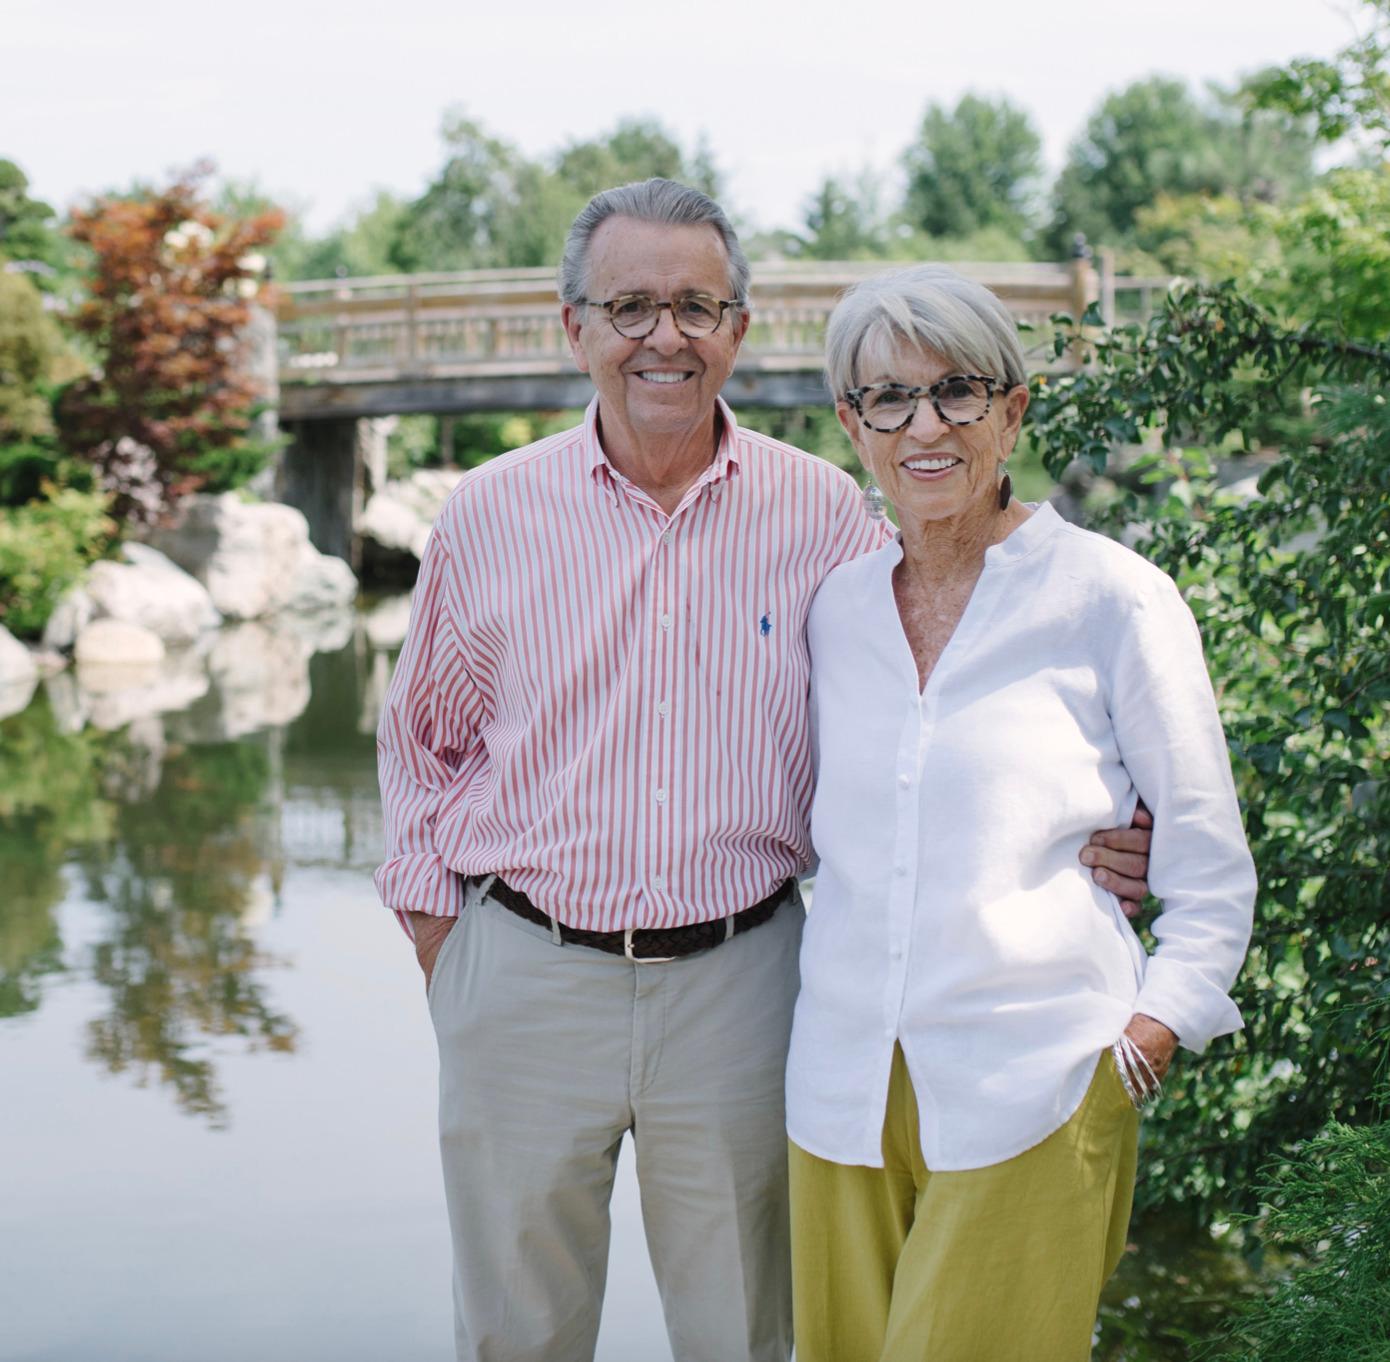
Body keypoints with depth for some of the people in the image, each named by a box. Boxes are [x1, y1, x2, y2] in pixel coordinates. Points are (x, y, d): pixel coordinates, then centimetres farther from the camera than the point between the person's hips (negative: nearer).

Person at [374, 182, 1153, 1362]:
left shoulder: (820, 512, -1)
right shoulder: (490, 515, 0)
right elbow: (425, 737, 12)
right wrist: (430, 917, 4)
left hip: (737, 982, 0)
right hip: (525, 978, 0)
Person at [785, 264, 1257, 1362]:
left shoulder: (1113, 599, -4)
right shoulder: (839, 608, 9)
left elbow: (1210, 867, 2)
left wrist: (1148, 1037, -6)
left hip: (1029, 1097, -4)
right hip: (847, 1092, 4)